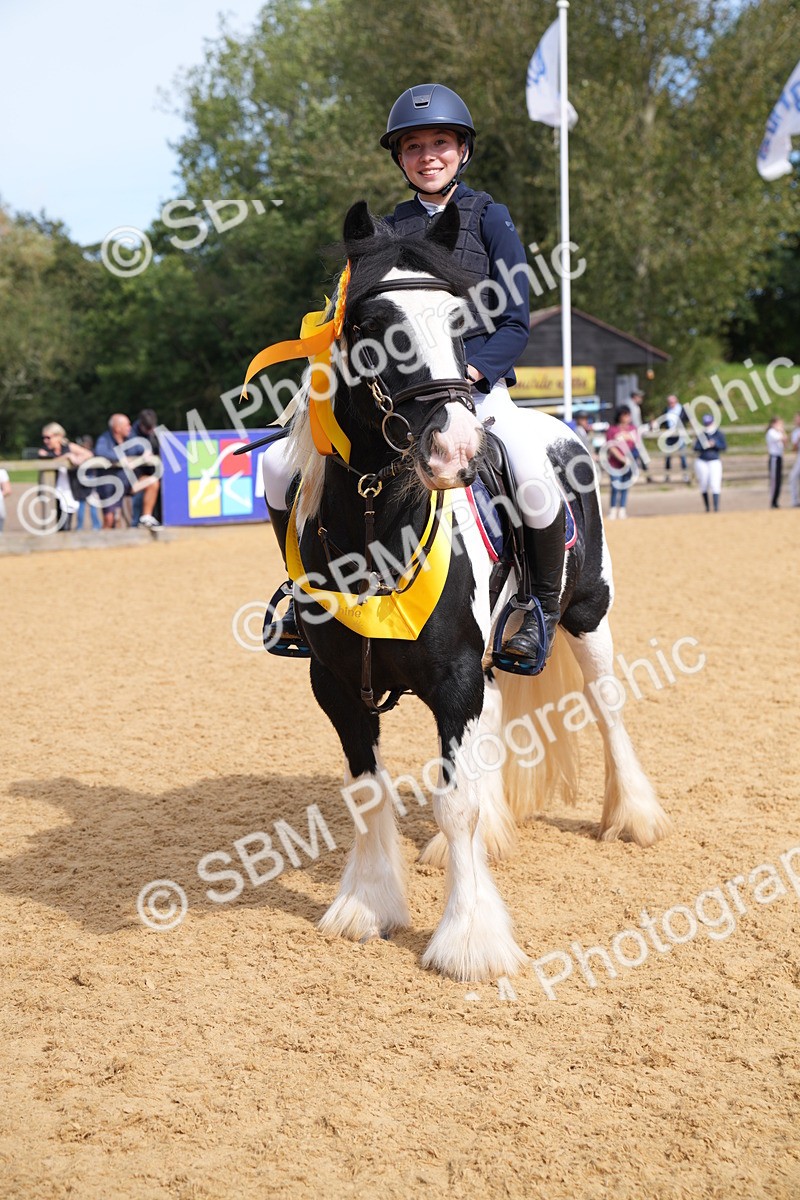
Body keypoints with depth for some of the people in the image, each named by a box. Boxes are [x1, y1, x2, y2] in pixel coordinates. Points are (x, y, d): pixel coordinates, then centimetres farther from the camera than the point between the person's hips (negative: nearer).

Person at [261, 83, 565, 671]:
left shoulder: (490, 218, 3)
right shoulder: (389, 230, 13)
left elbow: (515, 322, -2)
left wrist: (469, 370, -19)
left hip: (477, 384, -3)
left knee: (535, 478, -33)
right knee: (279, 464, -11)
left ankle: (545, 606, -5)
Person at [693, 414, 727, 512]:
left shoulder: (719, 434, 3)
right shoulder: (701, 435, 7)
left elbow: (724, 447, -3)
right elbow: (696, 448, 1)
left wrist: (714, 444, -18)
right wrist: (703, 446, -18)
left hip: (715, 461, -2)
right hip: (701, 462, 2)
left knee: (715, 485, -14)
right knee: (703, 485, 4)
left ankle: (716, 508, -18)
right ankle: (707, 508, 16)